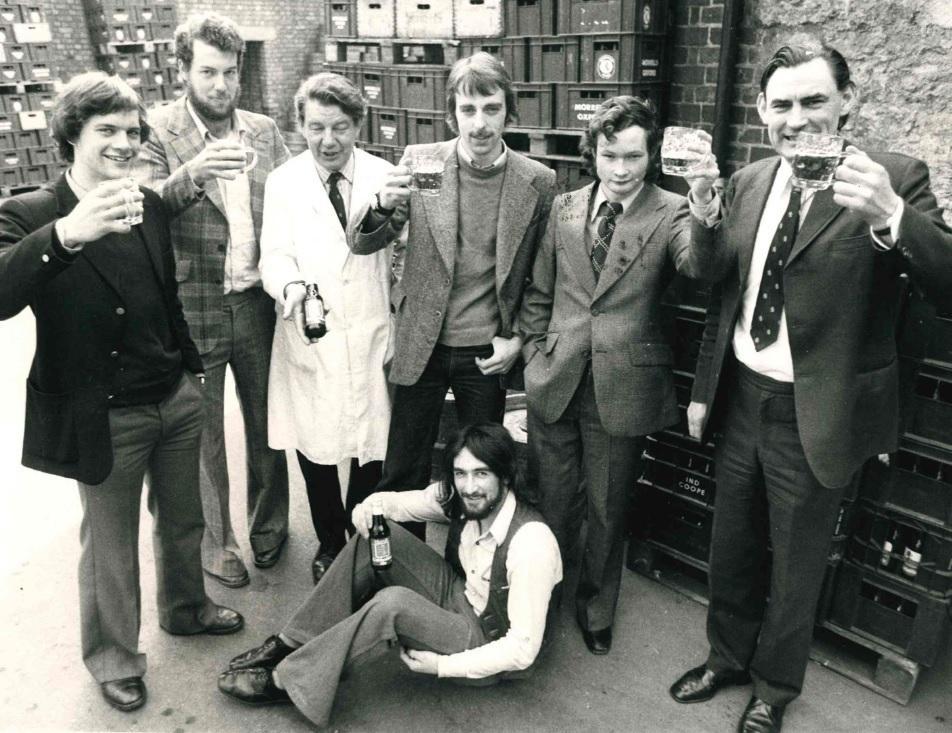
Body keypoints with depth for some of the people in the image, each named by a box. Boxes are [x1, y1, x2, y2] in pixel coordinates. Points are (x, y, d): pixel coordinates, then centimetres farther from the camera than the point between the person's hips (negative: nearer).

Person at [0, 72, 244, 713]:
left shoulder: (149, 205, 5)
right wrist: (64, 234, -46)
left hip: (177, 399, 5)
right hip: (106, 418, -5)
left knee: (183, 520, 22)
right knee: (111, 546, 12)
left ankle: (186, 607, 48)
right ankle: (113, 655, 35)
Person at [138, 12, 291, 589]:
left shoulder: (265, 130, 5)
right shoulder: (158, 132, -5)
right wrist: (192, 174, -36)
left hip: (258, 304, 3)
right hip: (193, 309, -3)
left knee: (266, 421, 15)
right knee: (204, 432, 11)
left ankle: (269, 524, 37)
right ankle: (215, 539, 30)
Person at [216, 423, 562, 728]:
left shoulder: (531, 544, -32)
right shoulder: (457, 496, -12)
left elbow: (523, 649, -27)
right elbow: (398, 502, 2)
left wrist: (442, 665, -23)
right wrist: (371, 506, -22)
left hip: (488, 648, -7)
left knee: (393, 601, -32)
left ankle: (286, 681, -13)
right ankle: (292, 645, -3)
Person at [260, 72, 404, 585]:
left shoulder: (383, 177, 1)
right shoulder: (283, 182, 2)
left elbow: (399, 255, 3)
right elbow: (275, 255, -5)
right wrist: (291, 287, -28)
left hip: (372, 337, 0)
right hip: (310, 338, 1)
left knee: (372, 450, 5)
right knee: (315, 449, 9)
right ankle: (329, 545, 33)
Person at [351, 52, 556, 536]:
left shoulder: (537, 182, -6)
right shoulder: (420, 161, -6)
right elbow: (362, 245, -7)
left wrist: (520, 339, -3)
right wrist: (385, 204, -28)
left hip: (487, 351, 0)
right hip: (420, 344, 0)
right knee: (402, 473, 10)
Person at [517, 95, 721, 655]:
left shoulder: (671, 213, -7)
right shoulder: (565, 209, 4)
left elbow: (698, 264, -29)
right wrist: (536, 354, 4)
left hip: (622, 389, -2)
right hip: (556, 382, 3)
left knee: (607, 511, 15)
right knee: (554, 503, 16)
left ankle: (597, 610, 40)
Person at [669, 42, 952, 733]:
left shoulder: (895, 178, -11)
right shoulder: (749, 182, 4)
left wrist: (890, 216, -39)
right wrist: (704, 388, 13)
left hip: (816, 414, -4)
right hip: (742, 398, 5)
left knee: (795, 562, 14)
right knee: (730, 547, 21)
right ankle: (728, 655, 46)